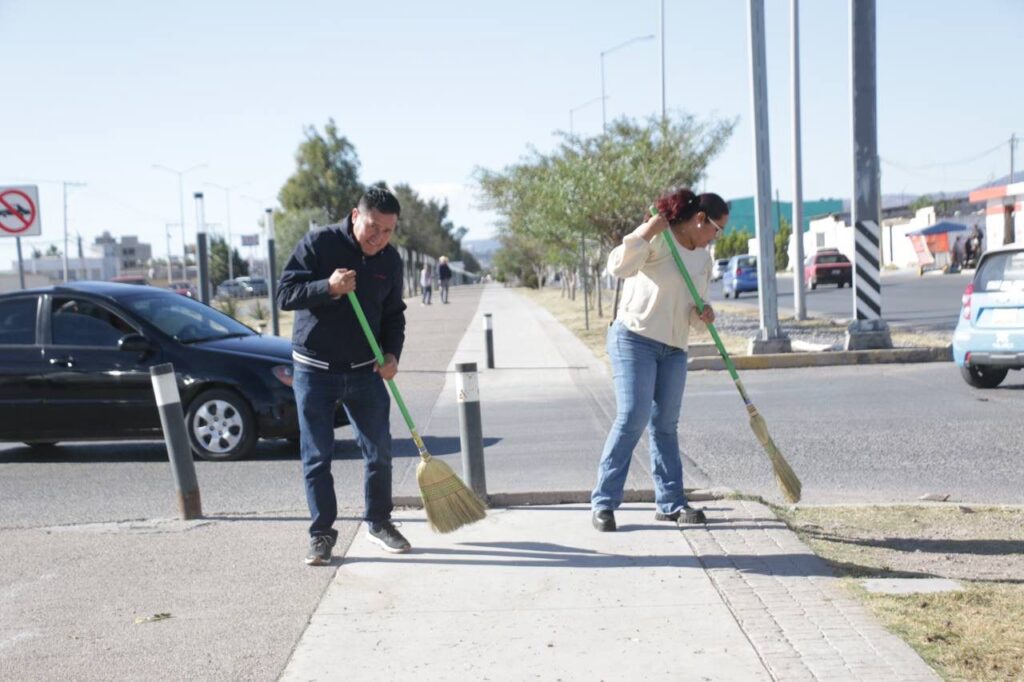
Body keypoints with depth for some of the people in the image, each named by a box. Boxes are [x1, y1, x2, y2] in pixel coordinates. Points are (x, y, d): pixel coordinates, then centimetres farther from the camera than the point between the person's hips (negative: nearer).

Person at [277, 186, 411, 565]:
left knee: (380, 452, 7)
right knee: (316, 457, 1)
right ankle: (322, 533, 13)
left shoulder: (390, 260, 4)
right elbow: (285, 294, -13)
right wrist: (328, 287, -29)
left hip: (365, 371, 4)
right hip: (314, 372, -3)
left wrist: (392, 353, -4)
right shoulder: (318, 244, -10)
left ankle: (378, 522, 26)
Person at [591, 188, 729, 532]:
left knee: (665, 425, 9)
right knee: (632, 419, -14)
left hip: (674, 349, 7)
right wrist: (647, 232, -28)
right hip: (634, 339, -7)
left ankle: (671, 502, 16)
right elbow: (618, 266, -23)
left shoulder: (704, 258, 13)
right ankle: (603, 503, -7)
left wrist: (703, 313, -1)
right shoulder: (656, 238, -10)